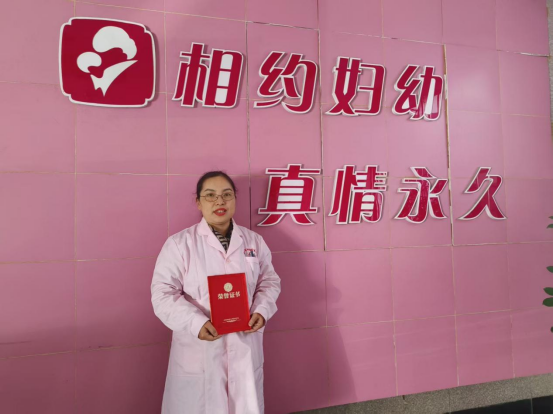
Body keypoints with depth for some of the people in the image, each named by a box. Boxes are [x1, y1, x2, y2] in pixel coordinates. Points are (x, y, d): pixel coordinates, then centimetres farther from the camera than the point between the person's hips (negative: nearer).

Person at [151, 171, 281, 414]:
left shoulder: (254, 241, 5)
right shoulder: (179, 243, -6)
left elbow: (269, 282, 9)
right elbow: (163, 294, -8)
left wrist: (261, 311, -9)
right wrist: (196, 323, -22)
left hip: (245, 347, 3)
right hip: (199, 351, -2)